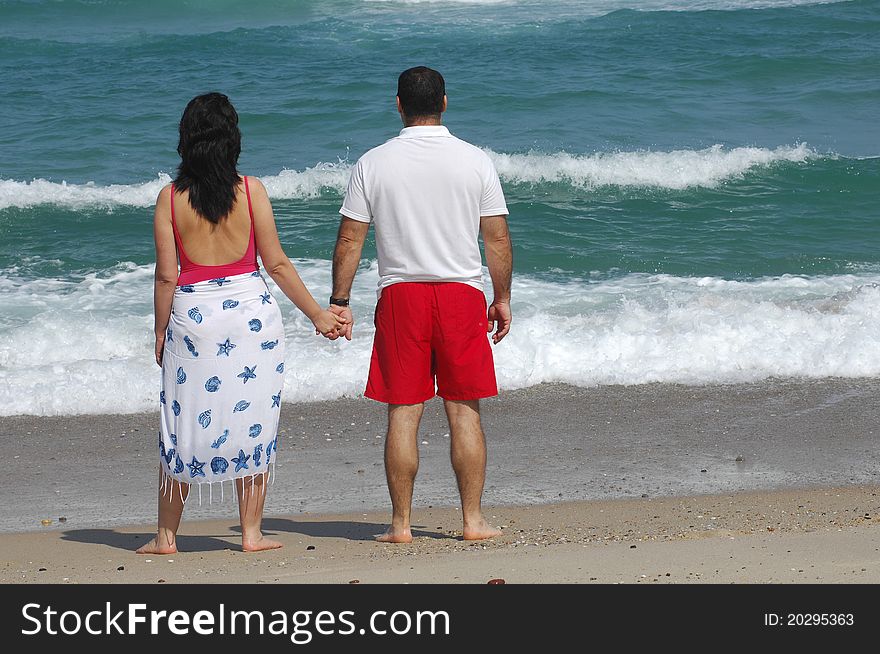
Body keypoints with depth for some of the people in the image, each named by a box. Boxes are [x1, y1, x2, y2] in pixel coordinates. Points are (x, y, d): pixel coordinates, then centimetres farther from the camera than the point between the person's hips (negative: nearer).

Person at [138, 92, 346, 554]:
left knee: (183, 426, 10)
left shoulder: (171, 197, -4)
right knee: (252, 423, 9)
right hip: (251, 310, 0)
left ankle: (166, 536, 15)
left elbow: (166, 275, -3)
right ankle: (252, 533, 12)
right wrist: (318, 315, 5)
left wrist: (161, 331, 9)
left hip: (192, 315, 1)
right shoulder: (250, 190, -5)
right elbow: (276, 264, -4)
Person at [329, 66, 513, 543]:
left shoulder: (373, 164, -1)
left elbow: (349, 240, 0)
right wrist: (502, 299, 10)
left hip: (400, 294, 0)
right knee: (464, 411, 6)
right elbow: (498, 239, 0)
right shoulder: (474, 160, 0)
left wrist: (339, 302, 7)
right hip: (462, 293, 0)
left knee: (403, 412, 4)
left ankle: (400, 523, 7)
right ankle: (473, 520, 8)